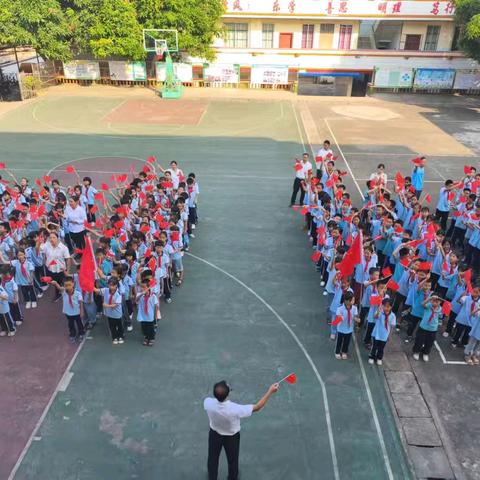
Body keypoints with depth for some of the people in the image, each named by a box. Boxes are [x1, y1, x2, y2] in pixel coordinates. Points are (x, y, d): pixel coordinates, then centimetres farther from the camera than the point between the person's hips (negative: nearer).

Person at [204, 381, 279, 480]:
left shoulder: (207, 402, -35)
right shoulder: (235, 409, -43)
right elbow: (257, 407, -29)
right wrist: (270, 391, -24)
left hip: (214, 434, 2)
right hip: (231, 437, -2)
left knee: (212, 460, 28)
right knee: (232, 461, 28)